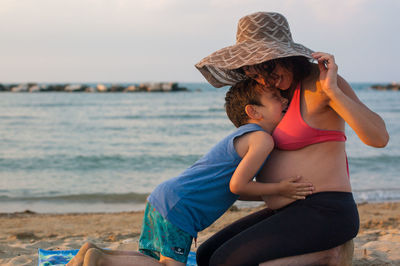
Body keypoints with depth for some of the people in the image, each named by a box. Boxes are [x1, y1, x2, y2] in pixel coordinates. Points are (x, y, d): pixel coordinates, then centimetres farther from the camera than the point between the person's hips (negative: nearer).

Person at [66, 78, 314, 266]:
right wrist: (279, 189, -3)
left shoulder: (244, 137, 21)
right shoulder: (262, 139, -10)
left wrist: (289, 191, 22)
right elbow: (237, 185, -15)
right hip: (177, 208, -10)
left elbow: (236, 190, 23)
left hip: (162, 198, 10)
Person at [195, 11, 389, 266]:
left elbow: (379, 137, -21)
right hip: (292, 215, 9)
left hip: (322, 215, -9)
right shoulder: (288, 90, 14)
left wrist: (333, 90, -27)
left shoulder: (324, 79, -11)